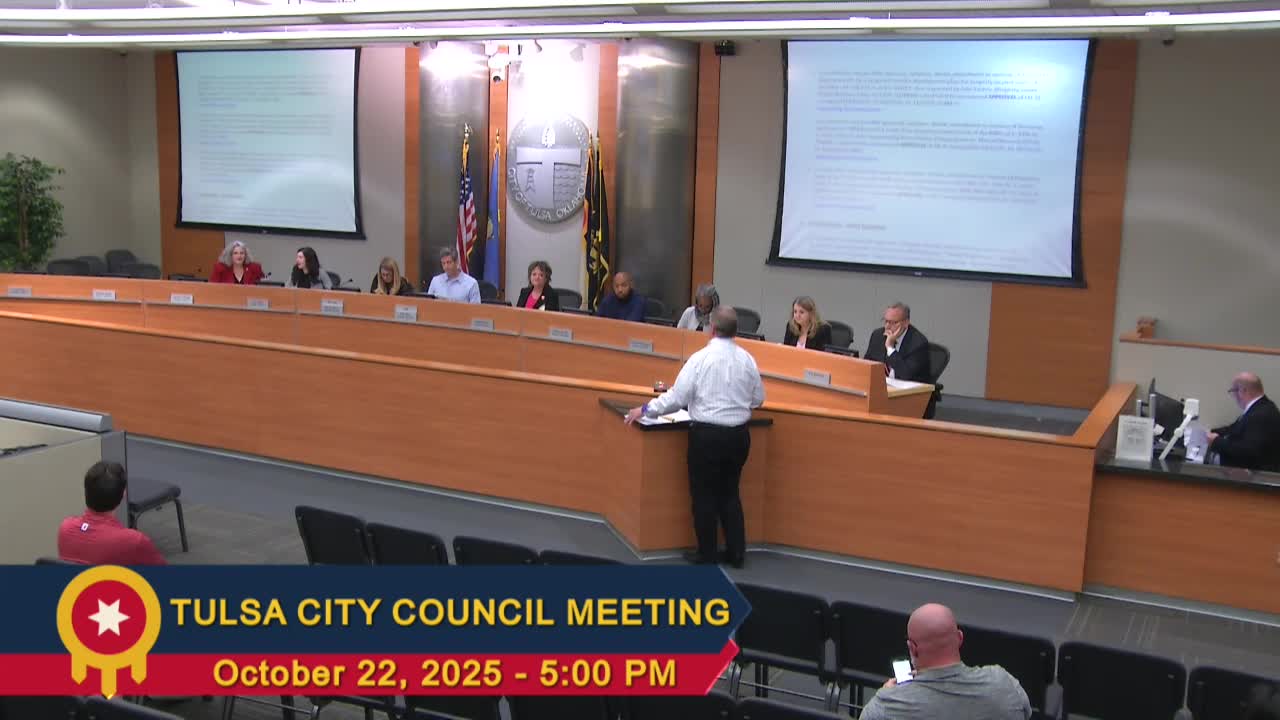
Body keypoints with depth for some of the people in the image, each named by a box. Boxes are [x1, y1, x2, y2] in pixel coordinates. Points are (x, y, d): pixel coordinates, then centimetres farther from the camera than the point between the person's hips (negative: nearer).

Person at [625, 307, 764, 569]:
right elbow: (758, 399, 7)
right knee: (730, 493, 18)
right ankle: (736, 552, 22)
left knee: (704, 495, 10)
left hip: (707, 434, -4)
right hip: (738, 434, 4)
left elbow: (677, 397, -12)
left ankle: (706, 554, 18)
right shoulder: (747, 360, -2)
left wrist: (645, 409, 0)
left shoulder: (701, 358, -14)